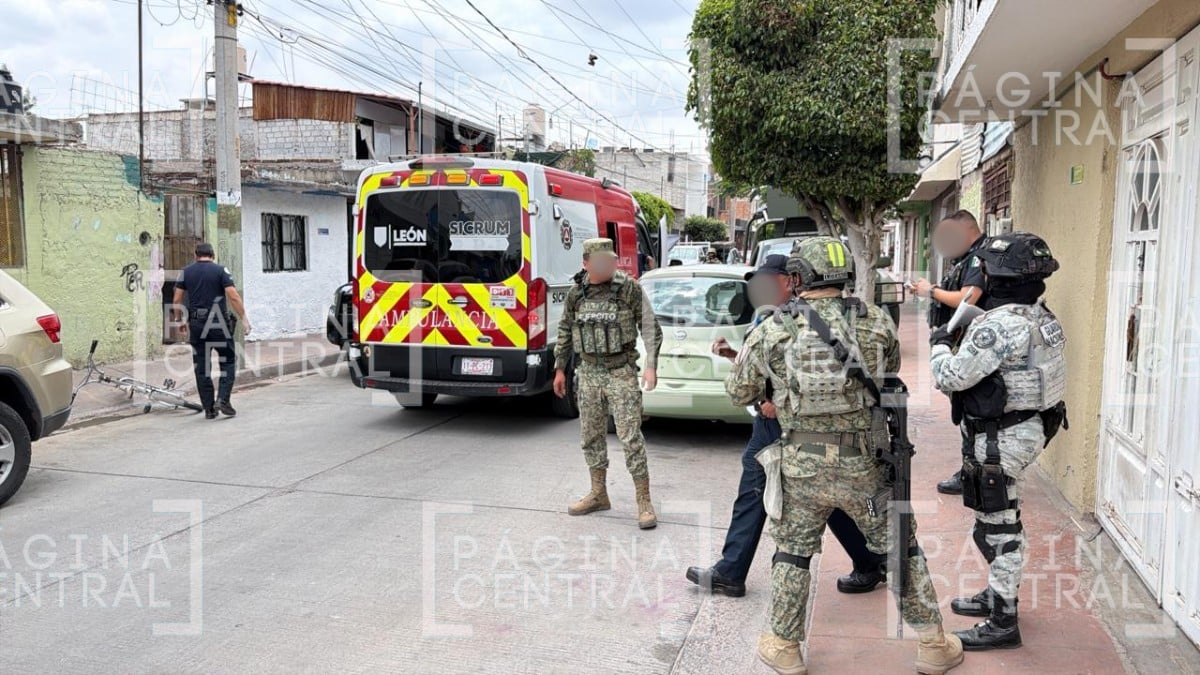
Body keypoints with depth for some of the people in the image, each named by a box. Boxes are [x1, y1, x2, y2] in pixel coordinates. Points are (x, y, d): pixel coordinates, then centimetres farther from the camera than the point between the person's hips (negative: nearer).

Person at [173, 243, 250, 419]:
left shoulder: (186, 272, 7)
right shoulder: (221, 270, -3)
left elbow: (177, 299, 7)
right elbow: (233, 296, -11)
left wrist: (179, 320, 19)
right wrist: (244, 318, -6)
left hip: (196, 325, 3)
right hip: (219, 324, -3)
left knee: (201, 367, 8)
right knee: (228, 361, 9)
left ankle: (209, 408, 10)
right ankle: (222, 399, -6)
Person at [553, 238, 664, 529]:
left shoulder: (630, 288, -7)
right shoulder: (576, 292, 4)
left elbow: (650, 327, -6)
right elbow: (565, 332, 14)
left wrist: (650, 365, -16)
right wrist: (560, 368, 14)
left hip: (621, 373, -4)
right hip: (588, 373, 5)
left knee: (631, 438, -6)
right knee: (591, 436, 13)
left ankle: (644, 503, 3)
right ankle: (598, 494, 29)